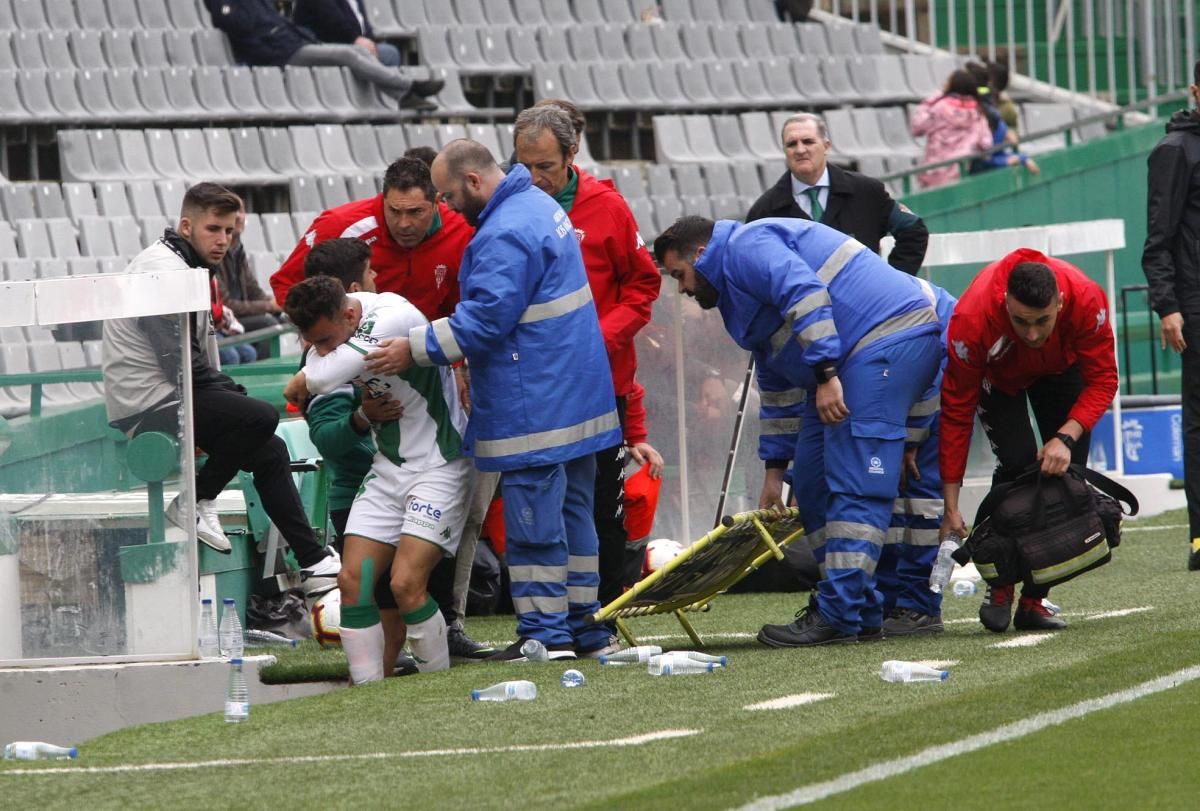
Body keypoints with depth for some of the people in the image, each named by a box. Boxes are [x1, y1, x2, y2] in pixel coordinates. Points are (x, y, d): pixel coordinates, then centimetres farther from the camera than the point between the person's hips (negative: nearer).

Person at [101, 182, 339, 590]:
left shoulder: (184, 267, 18)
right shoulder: (165, 270, -16)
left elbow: (197, 362, 18)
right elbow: (181, 364, -21)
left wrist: (229, 392, 4)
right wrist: (234, 393, -10)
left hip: (162, 400, 11)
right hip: (147, 407, -11)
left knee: (269, 451, 14)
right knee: (262, 417, -24)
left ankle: (313, 562, 17)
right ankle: (195, 501, -12)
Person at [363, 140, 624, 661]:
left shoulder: (505, 235, -19)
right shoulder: (539, 205, 15)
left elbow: (484, 320, -21)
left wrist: (415, 350, -13)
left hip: (535, 404, -11)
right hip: (574, 398, 11)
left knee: (533, 516, -6)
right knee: (572, 509, 13)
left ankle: (545, 632, -4)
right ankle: (584, 627, 18)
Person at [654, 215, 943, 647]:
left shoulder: (747, 246, -4)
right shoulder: (737, 284, 28)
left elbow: (805, 295, -22)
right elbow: (777, 387, 32)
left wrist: (825, 374, -26)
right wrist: (774, 469, 32)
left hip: (887, 340, -11)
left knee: (854, 485, -14)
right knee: (813, 483, 12)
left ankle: (838, 615, -17)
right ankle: (860, 611, 13)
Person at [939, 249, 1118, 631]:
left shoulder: (1087, 300, -39)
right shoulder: (972, 319, -41)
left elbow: (1102, 380, -25)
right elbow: (956, 413, -32)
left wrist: (1066, 437, -41)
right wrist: (951, 508, -30)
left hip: (1060, 369, 2)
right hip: (997, 379, -2)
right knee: (1018, 463, -24)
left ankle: (1034, 600, -2)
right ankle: (999, 590, -10)